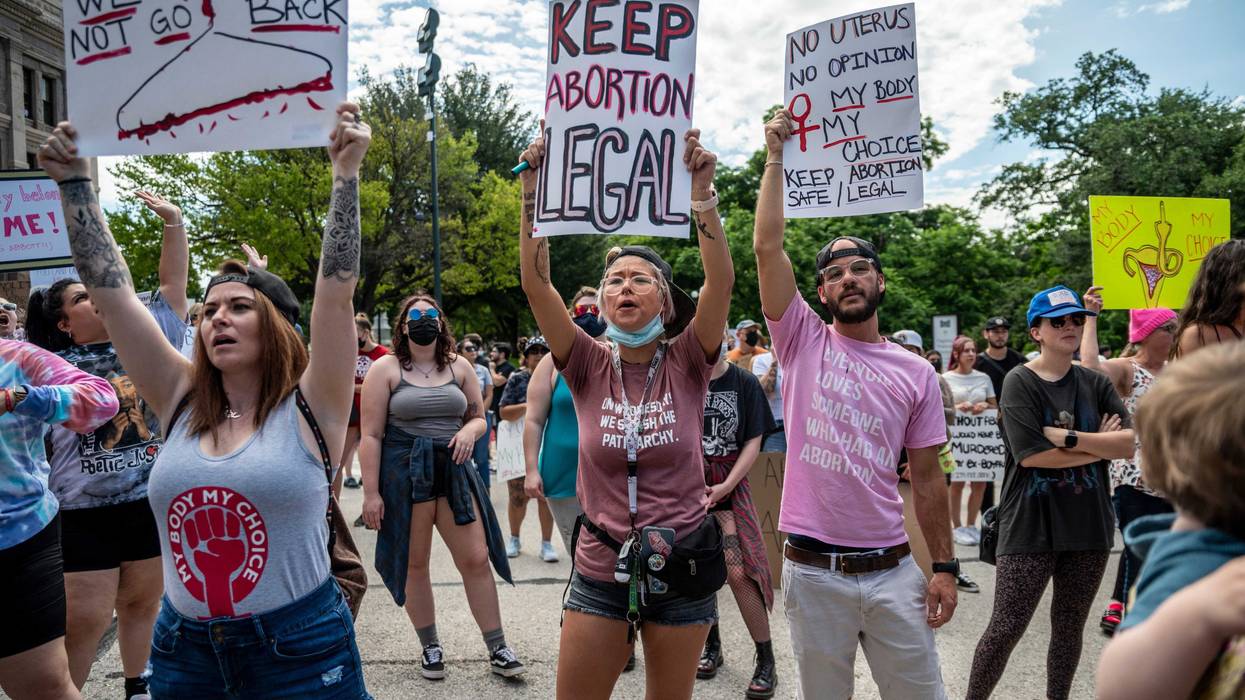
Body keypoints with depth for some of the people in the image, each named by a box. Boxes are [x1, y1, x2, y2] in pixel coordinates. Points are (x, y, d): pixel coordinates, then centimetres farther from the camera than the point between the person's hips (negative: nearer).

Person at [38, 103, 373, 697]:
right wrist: (74, 182, 2)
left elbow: (336, 290, -17)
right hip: (182, 650, 4)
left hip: (299, 650, -4)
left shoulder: (308, 407, -8)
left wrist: (346, 174, -20)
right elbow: (111, 291, 2)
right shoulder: (182, 401, 2)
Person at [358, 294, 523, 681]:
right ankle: (430, 648, 25)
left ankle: (497, 649, 11)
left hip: (453, 469, 3)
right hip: (403, 471, -2)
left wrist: (469, 431, -9)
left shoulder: (459, 366, 9)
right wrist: (371, 492, -10)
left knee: (477, 558, -1)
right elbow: (371, 435, -5)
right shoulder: (385, 369, -2)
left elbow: (479, 417, 16)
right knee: (414, 563, 7)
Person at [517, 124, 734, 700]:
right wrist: (534, 187, -22)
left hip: (682, 570, 0)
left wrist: (701, 190, -29)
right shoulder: (589, 367, -3)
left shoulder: (686, 364, -5)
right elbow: (535, 283, -14)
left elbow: (722, 279, -20)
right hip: (600, 570, 1)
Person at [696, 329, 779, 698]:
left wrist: (725, 487, -11)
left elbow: (753, 442, -2)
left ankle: (766, 661, 4)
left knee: (739, 572, -10)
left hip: (729, 489, -2)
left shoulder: (744, 382, -1)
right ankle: (712, 646, 30)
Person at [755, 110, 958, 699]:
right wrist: (776, 157, -9)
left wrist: (944, 567, 3)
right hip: (812, 572, -1)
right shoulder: (803, 342, 0)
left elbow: (926, 477, 6)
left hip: (893, 570, 2)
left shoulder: (915, 373, 4)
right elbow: (767, 248, -11)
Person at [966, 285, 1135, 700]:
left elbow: (1129, 444, -5)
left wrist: (1068, 438, -16)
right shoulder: (1020, 382, -7)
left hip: (1088, 524, 5)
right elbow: (1032, 455, -17)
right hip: (1031, 525, -5)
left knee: (1069, 627, 16)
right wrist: (1100, 445, -9)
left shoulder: (1095, 383, 7)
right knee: (1006, 628, -1)